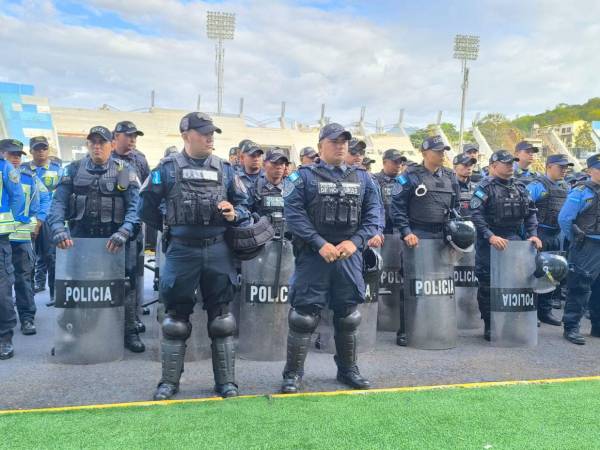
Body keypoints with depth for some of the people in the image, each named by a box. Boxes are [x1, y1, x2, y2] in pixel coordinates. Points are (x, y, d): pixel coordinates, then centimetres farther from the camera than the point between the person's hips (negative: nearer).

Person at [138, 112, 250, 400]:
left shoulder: (225, 169, 7)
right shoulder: (168, 168, -1)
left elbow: (244, 203, 10)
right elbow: (147, 207, 4)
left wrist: (235, 214, -11)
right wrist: (170, 228, 9)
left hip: (218, 250, 2)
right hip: (181, 250, -2)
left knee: (221, 317, 8)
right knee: (176, 317, 7)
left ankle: (226, 382, 18)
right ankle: (169, 381, 21)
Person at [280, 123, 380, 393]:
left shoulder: (363, 178, 11)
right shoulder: (303, 176, 0)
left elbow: (373, 214, 6)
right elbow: (293, 213, -9)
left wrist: (355, 242, -10)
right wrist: (320, 244, -17)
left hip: (349, 256, 4)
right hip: (313, 255, -4)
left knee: (348, 314, 13)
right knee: (304, 314, -2)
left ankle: (347, 369, 29)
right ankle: (293, 373, 12)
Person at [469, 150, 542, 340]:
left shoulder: (519, 187, 12)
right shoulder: (485, 187, -7)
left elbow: (530, 213, 14)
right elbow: (475, 214, -16)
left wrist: (533, 234, 0)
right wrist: (490, 236, -24)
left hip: (514, 240, 6)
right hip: (490, 242, -5)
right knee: (487, 285, 1)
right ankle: (489, 326, 13)